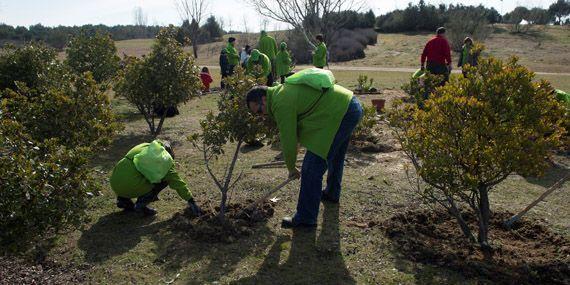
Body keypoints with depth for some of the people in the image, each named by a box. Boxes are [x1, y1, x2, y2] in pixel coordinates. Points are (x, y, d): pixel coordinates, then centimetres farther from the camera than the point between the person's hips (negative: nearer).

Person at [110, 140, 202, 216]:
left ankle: (123, 199, 18)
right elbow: (176, 181, 9)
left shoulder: (145, 146, 23)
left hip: (114, 182, 6)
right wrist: (191, 201, 17)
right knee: (165, 179, 10)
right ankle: (141, 204, 1)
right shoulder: (165, 160, 7)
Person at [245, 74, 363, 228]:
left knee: (312, 168, -8)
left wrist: (291, 168, 6)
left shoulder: (281, 104, -16)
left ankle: (306, 218, 1)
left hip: (340, 114, -11)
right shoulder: (283, 90, 15)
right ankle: (332, 193, 52)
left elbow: (289, 141, -10)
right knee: (335, 157, 30)